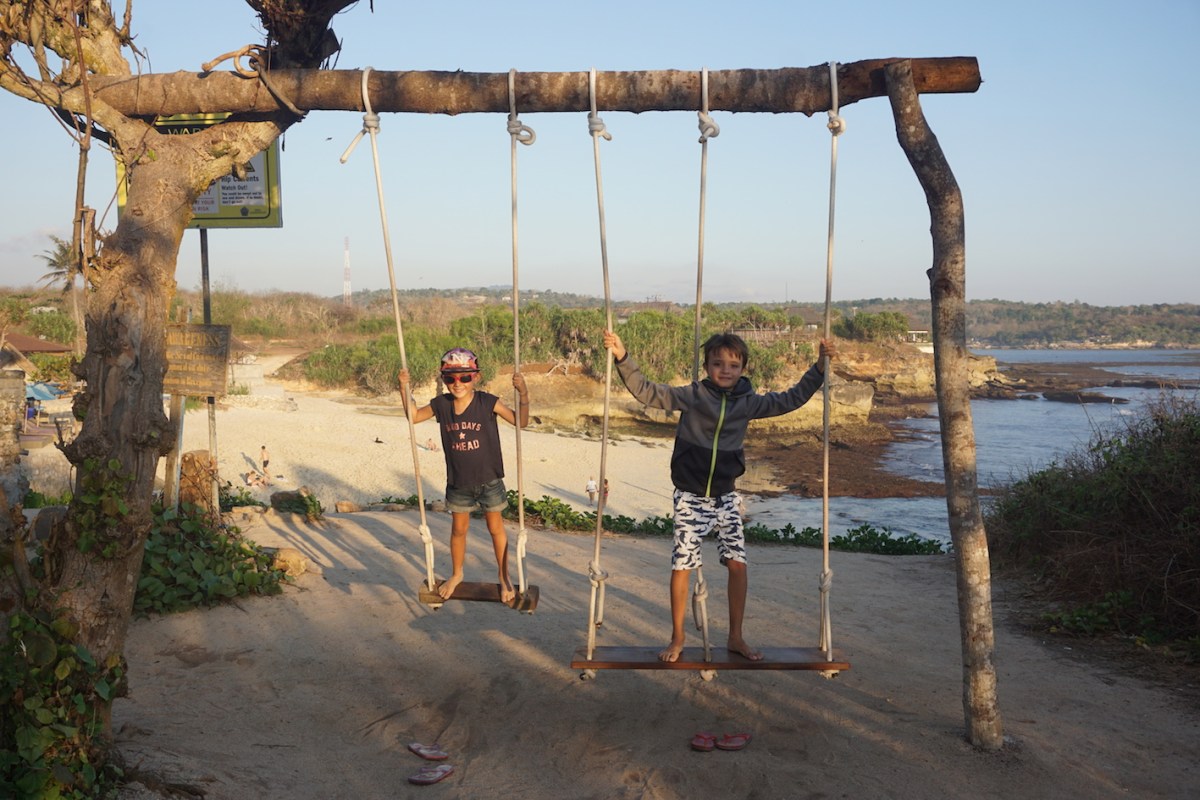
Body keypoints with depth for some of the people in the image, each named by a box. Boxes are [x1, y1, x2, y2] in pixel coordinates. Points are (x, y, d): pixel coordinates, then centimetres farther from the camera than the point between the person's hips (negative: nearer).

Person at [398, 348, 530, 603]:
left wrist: (523, 395, -32)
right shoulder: (441, 405, -7)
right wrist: (405, 388, -7)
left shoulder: (488, 402, -16)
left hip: (489, 479, -3)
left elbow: (520, 422, -17)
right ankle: (456, 574, 39)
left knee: (496, 528, 12)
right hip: (458, 483, 3)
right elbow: (413, 416, 5)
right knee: (458, 529, 18)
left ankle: (504, 577, 28)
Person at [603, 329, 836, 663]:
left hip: (724, 497, 3)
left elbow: (791, 399, 9)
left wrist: (819, 368, 3)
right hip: (690, 497, -3)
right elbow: (647, 392, -10)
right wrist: (623, 358, -20)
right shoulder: (691, 395, -8)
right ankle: (677, 639, 17)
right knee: (682, 566, 0)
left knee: (738, 564, 2)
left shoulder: (748, 402, 1)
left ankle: (736, 637, 20)